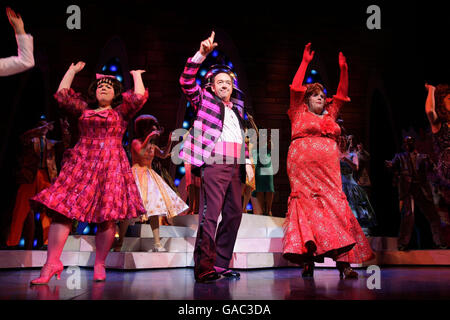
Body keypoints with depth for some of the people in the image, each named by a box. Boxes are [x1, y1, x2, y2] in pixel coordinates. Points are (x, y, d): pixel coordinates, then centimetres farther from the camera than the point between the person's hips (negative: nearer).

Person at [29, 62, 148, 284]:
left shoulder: (121, 111, 13)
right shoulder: (84, 109, 21)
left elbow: (139, 97, 0)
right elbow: (62, 95, 18)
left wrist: (136, 76, 15)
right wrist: (72, 71, 28)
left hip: (110, 166, -2)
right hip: (81, 164, 2)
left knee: (106, 215, -6)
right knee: (62, 209, -11)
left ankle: (99, 265, 2)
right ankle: (52, 263, -13)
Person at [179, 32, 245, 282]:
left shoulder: (237, 109, 25)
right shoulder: (205, 101, 9)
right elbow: (187, 81, -5)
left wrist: (248, 165, 17)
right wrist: (202, 54, -14)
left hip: (235, 168, 7)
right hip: (214, 166, -7)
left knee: (234, 215, 6)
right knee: (210, 215, -14)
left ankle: (221, 265, 13)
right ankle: (204, 268, -15)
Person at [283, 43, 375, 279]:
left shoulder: (330, 115, 23)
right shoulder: (300, 113, 11)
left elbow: (342, 95, 22)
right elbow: (295, 88, 3)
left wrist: (343, 70, 15)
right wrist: (305, 62, 1)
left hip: (328, 168, 4)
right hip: (303, 166, -4)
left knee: (334, 205, -7)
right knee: (308, 206, -9)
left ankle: (343, 262, -12)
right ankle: (308, 259, -9)